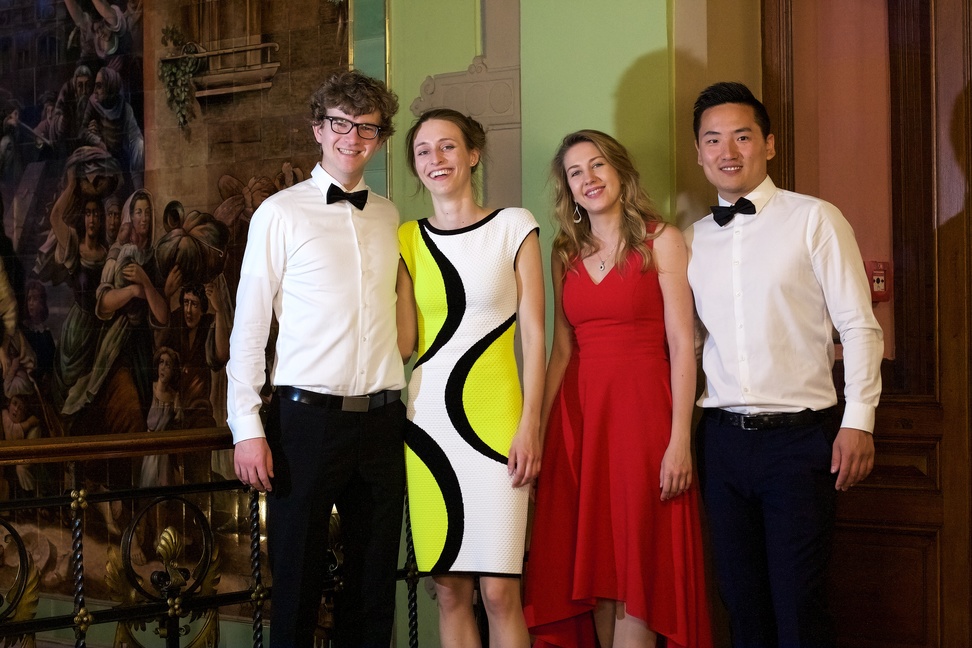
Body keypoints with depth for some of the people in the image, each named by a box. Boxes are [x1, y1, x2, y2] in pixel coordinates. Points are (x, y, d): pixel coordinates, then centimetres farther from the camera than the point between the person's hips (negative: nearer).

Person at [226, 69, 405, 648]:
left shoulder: (389, 217, 12)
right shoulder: (281, 213, 0)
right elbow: (249, 324, -2)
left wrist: (410, 405, 7)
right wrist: (247, 427, -7)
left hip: (383, 419, 4)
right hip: (307, 418, -4)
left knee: (375, 577, 8)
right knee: (298, 578, 1)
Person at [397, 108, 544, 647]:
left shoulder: (513, 227, 3)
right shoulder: (407, 239, 11)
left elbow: (534, 332, 0)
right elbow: (404, 342, 5)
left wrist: (530, 424, -8)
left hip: (492, 420, -3)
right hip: (427, 419, 3)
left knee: (499, 590, -7)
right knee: (448, 588, 6)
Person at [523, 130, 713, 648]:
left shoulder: (660, 241, -1)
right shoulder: (565, 253, 13)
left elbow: (682, 346, -6)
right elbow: (561, 350, 12)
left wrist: (680, 441, -13)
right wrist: (537, 434, 5)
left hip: (643, 409, -4)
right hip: (578, 412, 5)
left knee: (637, 569, -4)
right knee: (592, 566, 5)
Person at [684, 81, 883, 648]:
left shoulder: (815, 220, -2)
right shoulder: (692, 240, 11)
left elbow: (860, 326, -5)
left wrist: (859, 421, -12)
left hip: (800, 436, -4)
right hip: (723, 436, 4)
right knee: (743, 601, 10)